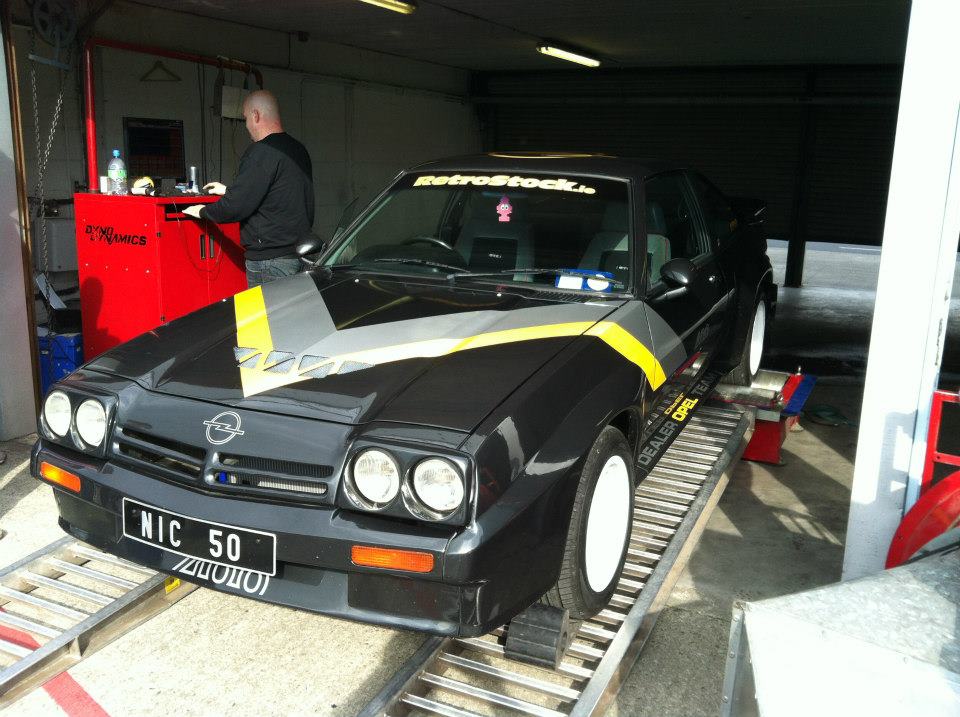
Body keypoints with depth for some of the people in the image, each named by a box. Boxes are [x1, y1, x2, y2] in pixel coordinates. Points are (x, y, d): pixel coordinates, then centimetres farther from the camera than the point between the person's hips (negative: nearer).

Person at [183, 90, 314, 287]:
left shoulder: (262, 152, -14)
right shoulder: (299, 150, 14)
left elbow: (237, 205, -16)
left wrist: (203, 211, 4)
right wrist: (228, 190, 34)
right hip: (299, 253, 9)